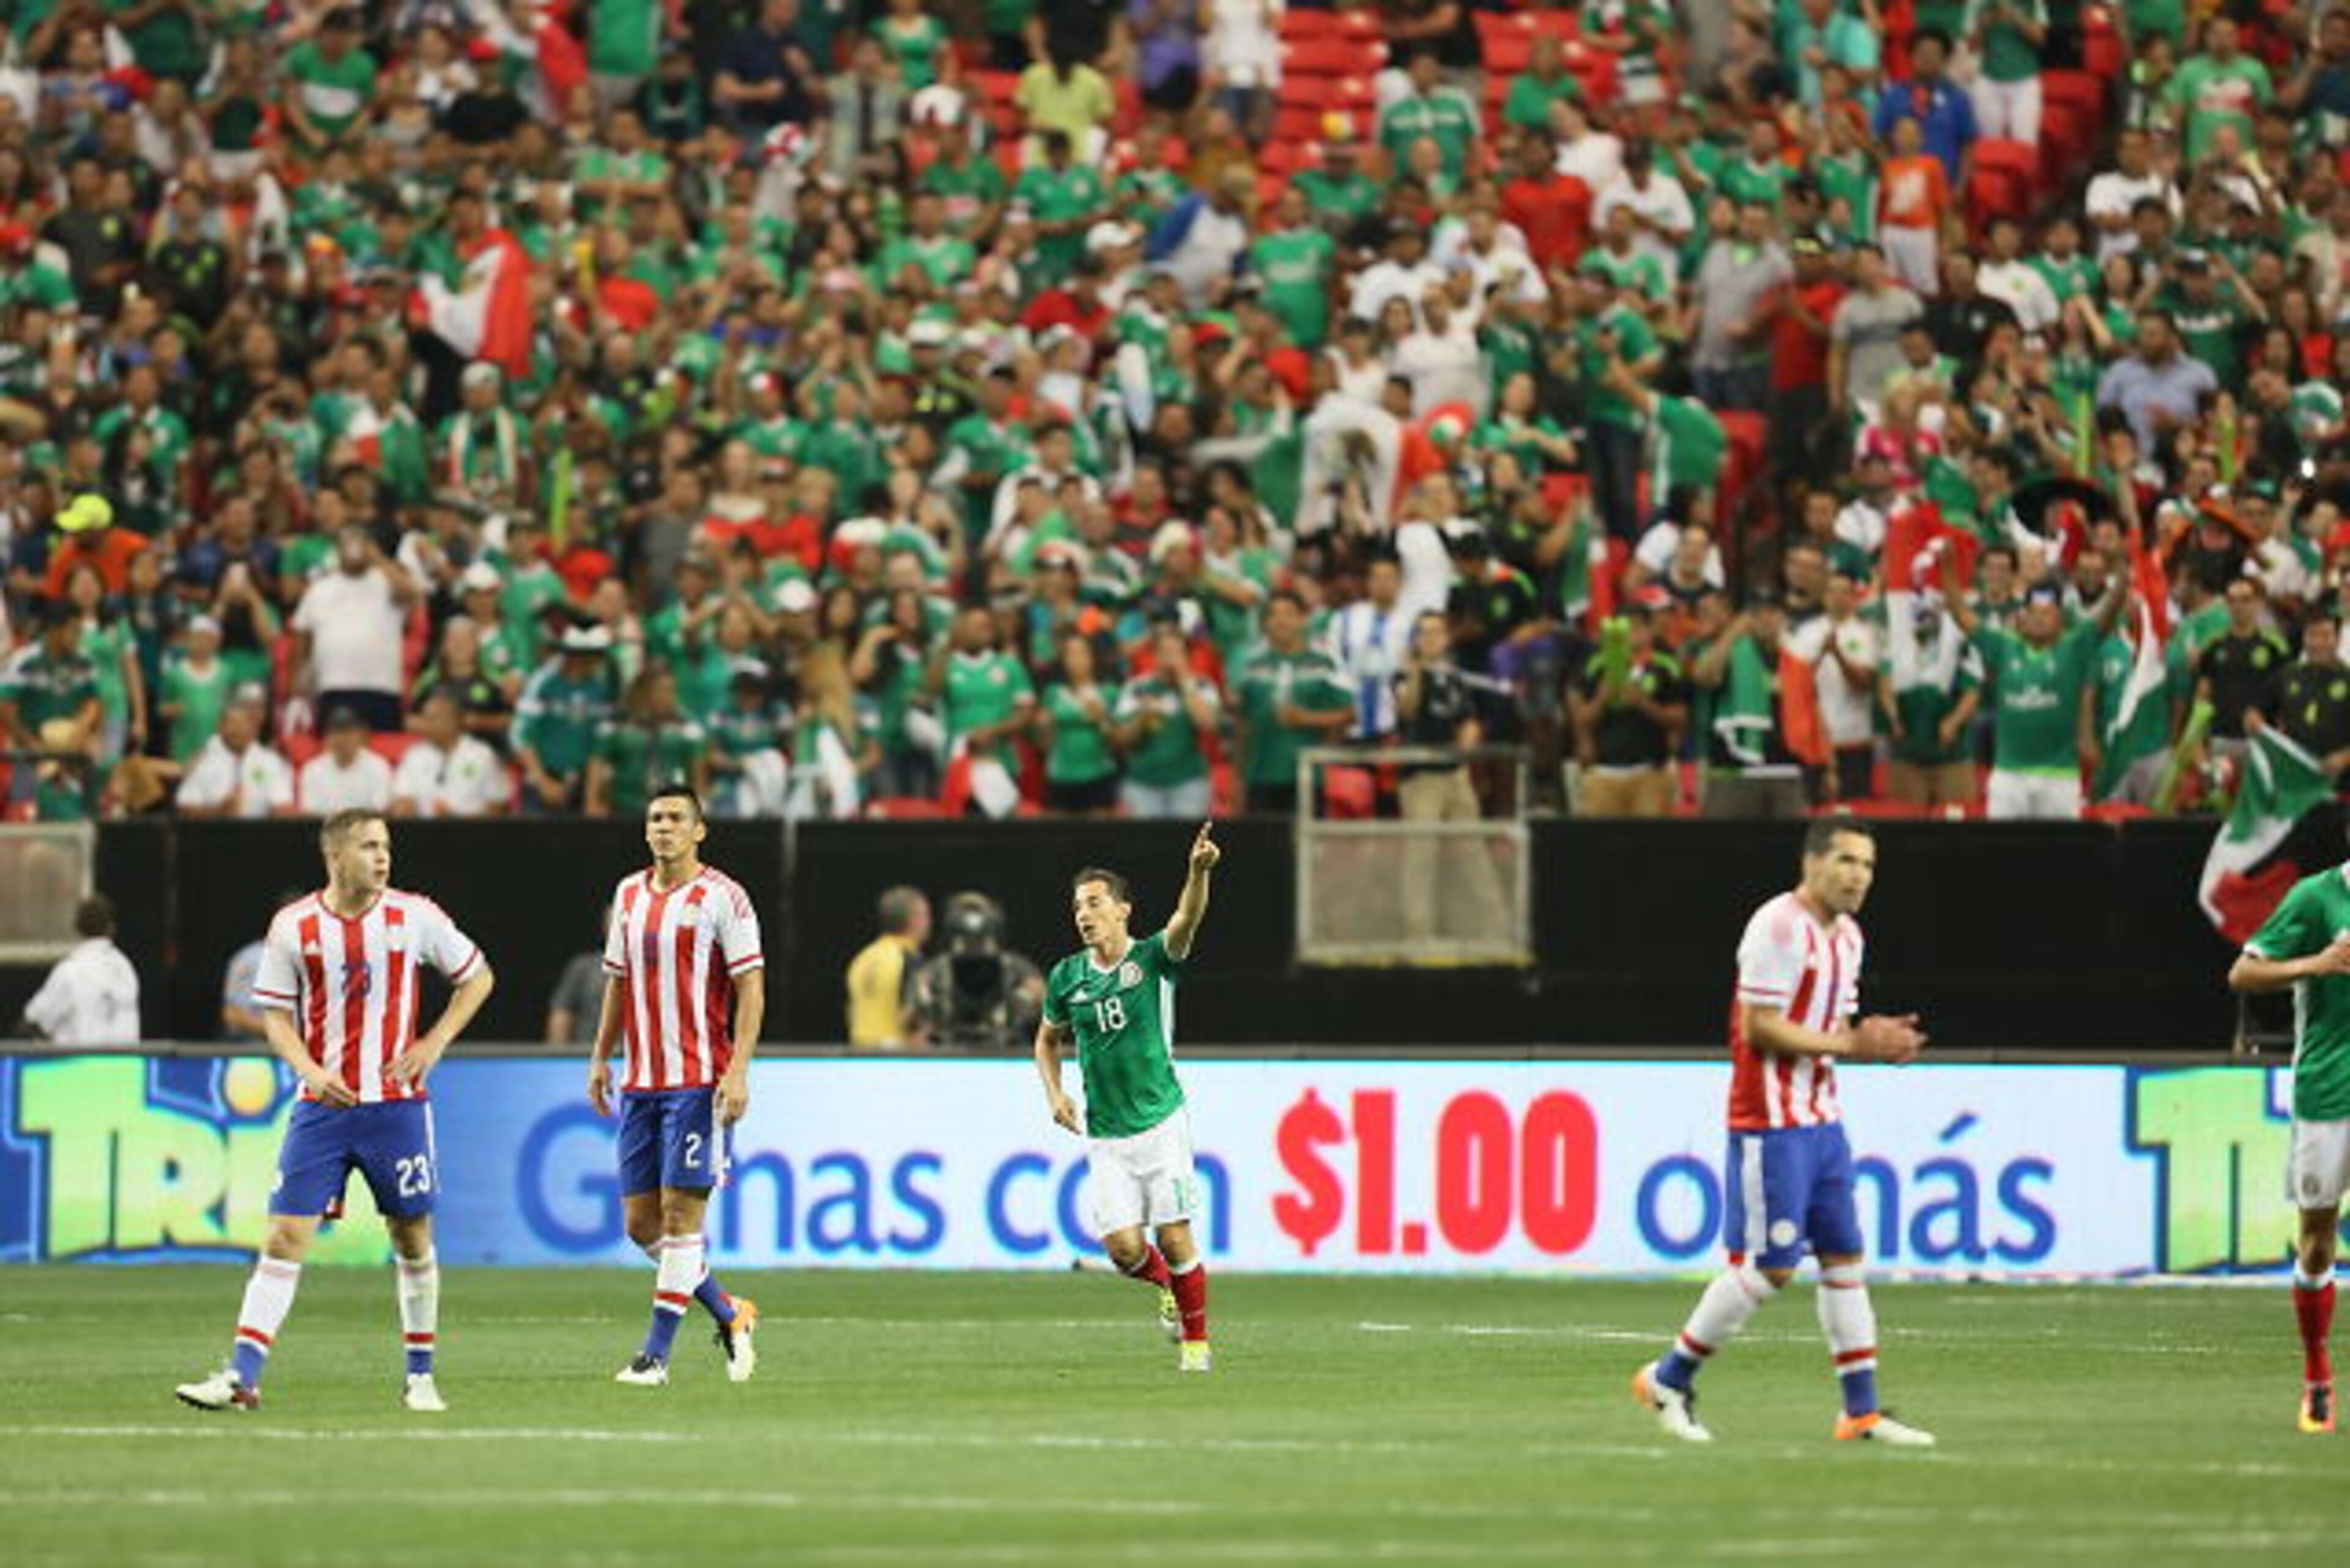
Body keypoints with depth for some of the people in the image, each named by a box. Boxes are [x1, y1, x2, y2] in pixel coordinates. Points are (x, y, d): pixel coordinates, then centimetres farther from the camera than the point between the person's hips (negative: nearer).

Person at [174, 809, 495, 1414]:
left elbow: (477, 977, 11)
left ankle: (421, 1376, 20)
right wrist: (310, 1071, -11)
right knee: (285, 1237, -7)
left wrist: (434, 1045, -1)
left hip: (397, 1104, 0)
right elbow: (276, 1014, 6)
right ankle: (241, 1377, -10)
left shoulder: (414, 916, -1)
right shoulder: (293, 927, -1)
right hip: (323, 1106, 0)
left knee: (413, 1238, 6)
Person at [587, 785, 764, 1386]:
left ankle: (657, 1353, -4)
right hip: (640, 1083, 7)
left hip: (698, 1082, -7)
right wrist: (601, 1057, 16)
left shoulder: (722, 898, -6)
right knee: (640, 1220, 5)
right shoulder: (629, 894, 13)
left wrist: (738, 1071, -16)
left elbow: (751, 987, -8)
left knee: (681, 1212, -8)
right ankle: (729, 1315, 22)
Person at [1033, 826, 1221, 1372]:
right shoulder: (1066, 978, 5)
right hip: (1105, 1136, 3)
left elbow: (1187, 919, -26)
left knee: (1174, 1237, -6)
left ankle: (1196, 1341, 12)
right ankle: (1166, 1286, 27)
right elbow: (1048, 1040, 21)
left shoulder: (1152, 959, -6)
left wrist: (1199, 873, -46)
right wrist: (1054, 1093, 3)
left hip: (1161, 1122, -3)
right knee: (1124, 1247, -7)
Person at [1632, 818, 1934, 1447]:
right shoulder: (1779, 927, -15)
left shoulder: (1845, 935, 14)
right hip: (1771, 1124, -9)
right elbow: (1759, 1028, -19)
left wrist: (1879, 1040, -2)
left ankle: (1863, 1412, 10)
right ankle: (1669, 1380, 6)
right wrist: (1850, 1045, -18)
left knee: (1844, 1259, 7)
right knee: (1769, 1266, -7)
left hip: (1821, 1122, 9)